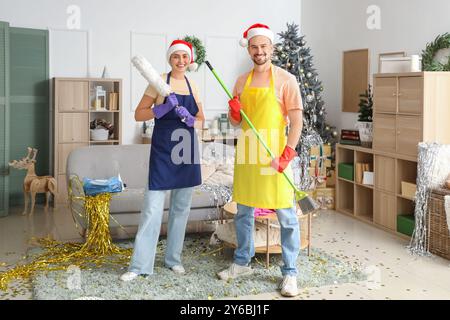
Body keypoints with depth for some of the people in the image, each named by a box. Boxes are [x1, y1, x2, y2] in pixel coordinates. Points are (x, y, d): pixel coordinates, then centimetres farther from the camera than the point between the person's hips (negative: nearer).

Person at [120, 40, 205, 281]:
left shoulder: (192, 86, 10)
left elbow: (201, 120, 14)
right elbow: (138, 114, -3)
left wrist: (189, 119, -8)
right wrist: (163, 109, -19)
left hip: (187, 149, 5)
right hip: (163, 149, -5)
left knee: (181, 207, 10)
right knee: (152, 208, -6)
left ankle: (173, 258, 23)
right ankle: (140, 265, 2)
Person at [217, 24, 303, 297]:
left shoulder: (285, 79, -4)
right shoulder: (242, 81, 11)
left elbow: (297, 121, -8)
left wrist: (287, 154, -18)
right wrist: (234, 113, -6)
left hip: (274, 156, -5)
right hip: (246, 154, 5)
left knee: (286, 216, -1)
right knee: (243, 212, 15)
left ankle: (290, 273, 10)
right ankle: (242, 263, 30)